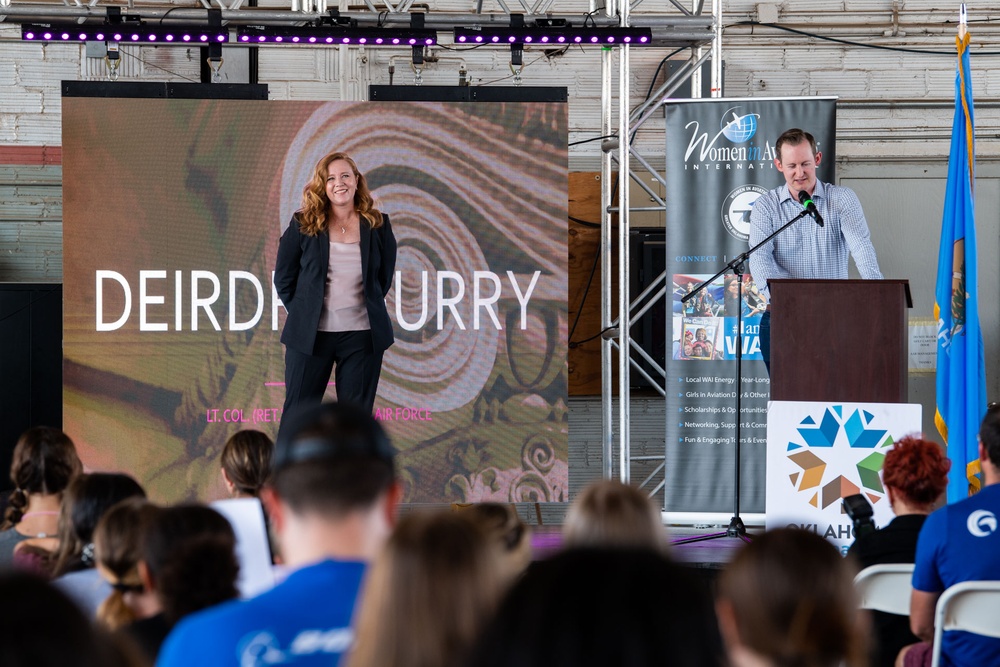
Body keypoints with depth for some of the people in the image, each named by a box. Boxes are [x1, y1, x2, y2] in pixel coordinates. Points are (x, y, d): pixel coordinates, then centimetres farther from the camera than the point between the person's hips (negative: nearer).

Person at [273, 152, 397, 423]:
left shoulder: (377, 225, 2)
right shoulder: (303, 225, -2)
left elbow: (385, 276, 12)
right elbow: (283, 277, 4)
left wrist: (368, 308, 7)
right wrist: (302, 312, 3)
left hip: (362, 335, 1)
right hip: (310, 334, -1)